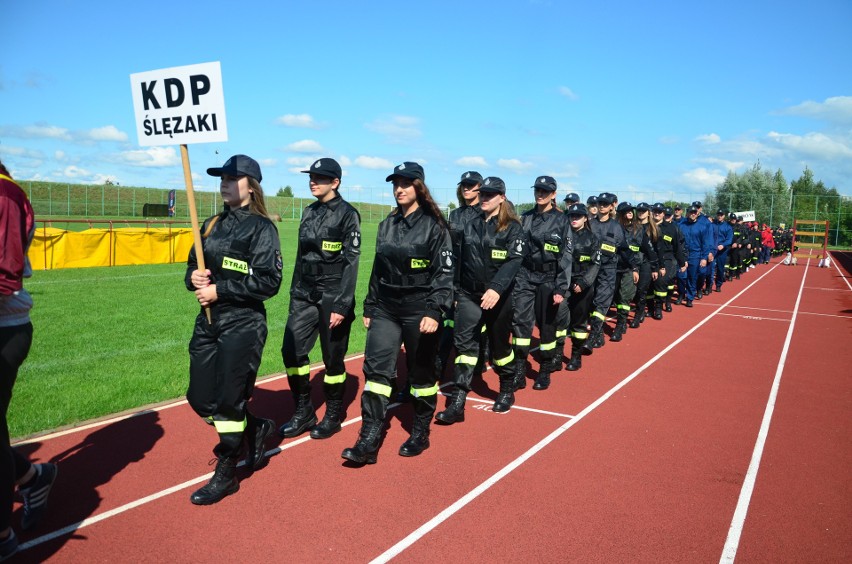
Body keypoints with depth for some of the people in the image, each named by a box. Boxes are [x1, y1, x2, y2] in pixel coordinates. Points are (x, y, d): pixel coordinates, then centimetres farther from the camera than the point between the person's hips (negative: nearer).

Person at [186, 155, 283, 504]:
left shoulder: (261, 228, -9)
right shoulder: (213, 224, 13)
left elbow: (269, 281, -17)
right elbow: (193, 265, 19)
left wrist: (220, 289, -18)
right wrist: (194, 277, -5)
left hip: (243, 325, -7)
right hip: (208, 322, 7)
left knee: (229, 401, 0)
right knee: (200, 399, 10)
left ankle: (225, 474, 19)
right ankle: (256, 427, 34)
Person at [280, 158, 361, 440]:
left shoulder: (347, 214, -8)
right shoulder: (309, 212, 12)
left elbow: (351, 262, -12)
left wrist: (342, 306, -17)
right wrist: (294, 294, 15)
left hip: (332, 296, -6)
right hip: (304, 295, 6)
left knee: (333, 358, 3)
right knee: (292, 350, 2)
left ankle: (333, 416, 21)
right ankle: (303, 412, 17)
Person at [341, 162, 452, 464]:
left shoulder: (434, 226, -6)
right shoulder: (387, 226, 11)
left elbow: (444, 273, -11)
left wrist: (435, 312, -21)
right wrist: (369, 309, 16)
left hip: (419, 311, -5)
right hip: (386, 309, 5)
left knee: (421, 373, 7)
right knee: (375, 368, -4)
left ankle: (420, 434, 25)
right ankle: (368, 442, -1)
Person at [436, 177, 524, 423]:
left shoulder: (512, 227, -6)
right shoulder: (470, 224, 8)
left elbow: (514, 261, -18)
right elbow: (459, 260, 11)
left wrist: (496, 288, -31)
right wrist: (455, 291, 10)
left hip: (497, 297, -3)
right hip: (468, 294, 3)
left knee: (499, 344, 11)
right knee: (465, 345, -4)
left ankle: (507, 390, 34)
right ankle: (456, 404, -5)